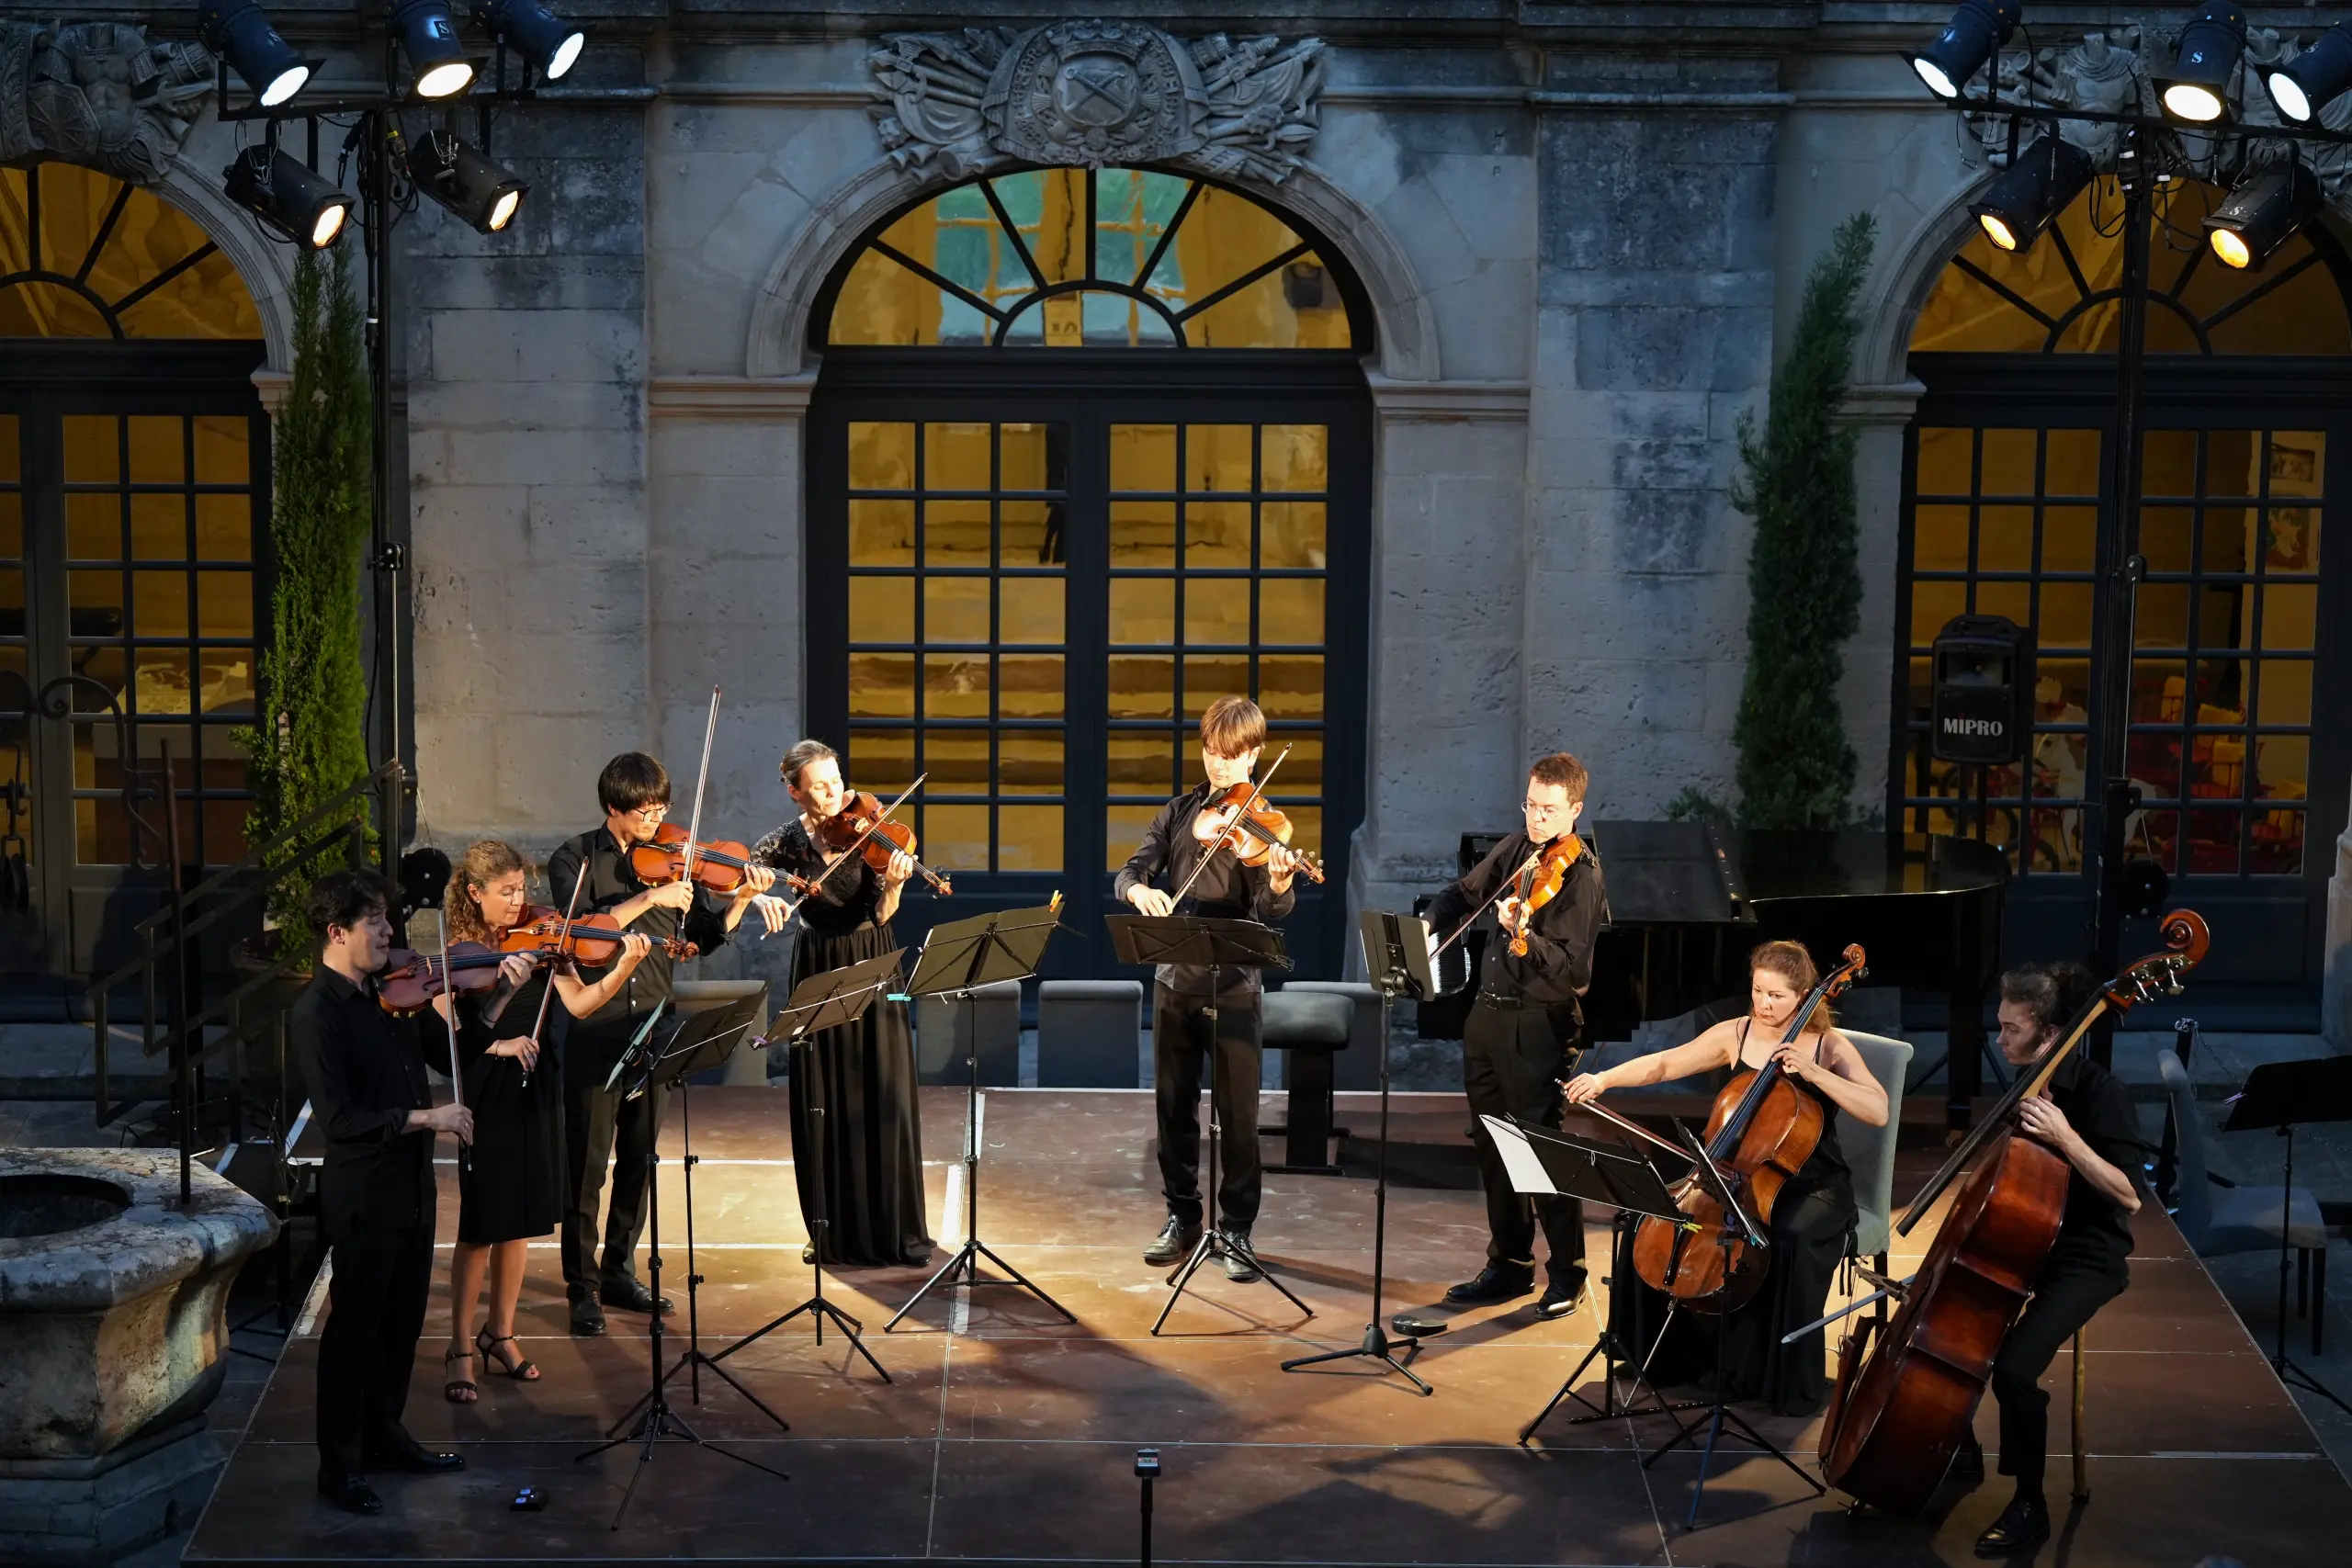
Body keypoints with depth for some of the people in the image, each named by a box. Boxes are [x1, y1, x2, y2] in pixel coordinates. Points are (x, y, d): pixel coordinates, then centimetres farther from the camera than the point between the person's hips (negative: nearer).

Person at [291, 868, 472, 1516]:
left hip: (411, 1184, 8)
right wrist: (424, 1118, -27)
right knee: (354, 1329, 4)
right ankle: (339, 1467, 16)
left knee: (402, 1321, 18)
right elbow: (338, 1117, -24)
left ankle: (385, 1437, 34)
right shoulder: (315, 1013, -18)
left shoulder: (383, 994, 6)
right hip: (363, 1194, -8)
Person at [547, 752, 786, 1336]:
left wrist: (744, 898, -9)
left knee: (638, 1158, 12)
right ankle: (582, 1287, 7)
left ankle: (620, 1273, 24)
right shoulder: (576, 859, -3)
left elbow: (707, 932, 8)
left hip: (652, 1026, 4)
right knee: (587, 1162, -1)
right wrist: (649, 898, -24)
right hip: (595, 1028, -4)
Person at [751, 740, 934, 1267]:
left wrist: (894, 884, -31)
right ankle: (838, 1231, 13)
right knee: (828, 1106, 3)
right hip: (821, 976, 0)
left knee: (884, 1100, 0)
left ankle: (896, 1227, 9)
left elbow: (881, 914, -10)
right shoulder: (786, 842, -3)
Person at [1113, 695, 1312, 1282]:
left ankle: (1237, 1231, 9)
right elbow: (1130, 873, 2)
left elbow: (1270, 913, -16)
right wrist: (1140, 890, -22)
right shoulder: (1180, 812, 7)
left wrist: (1279, 885, -39)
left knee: (1238, 1115, -1)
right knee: (1174, 1107, 12)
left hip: (1233, 986, -4)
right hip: (1174, 978, 4)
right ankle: (1182, 1218, 25)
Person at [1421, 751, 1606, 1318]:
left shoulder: (1580, 876, -14)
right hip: (1489, 1015, 8)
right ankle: (1510, 1263, 26)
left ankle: (1567, 1273, 10)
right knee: (1494, 1147, 14)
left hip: (1540, 1024, -8)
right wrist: (1431, 923, 2)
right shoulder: (1518, 848, 8)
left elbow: (1572, 969, -23)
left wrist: (1524, 936, -39)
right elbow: (1466, 893, 21)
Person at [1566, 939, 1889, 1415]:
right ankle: (1666, 1351, 5)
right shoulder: (1734, 1034, 1)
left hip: (1812, 1185, -4)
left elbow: (1880, 1112, -20)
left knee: (1791, 1241, -36)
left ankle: (1792, 1381, -20)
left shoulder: (1830, 1047, -8)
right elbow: (1665, 1064, -5)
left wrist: (1813, 1073, -29)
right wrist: (1604, 1079, -20)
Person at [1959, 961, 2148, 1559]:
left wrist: (2065, 1136, -31)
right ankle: (1960, 1449, 18)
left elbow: (2129, 1196, -24)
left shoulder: (2100, 1092, -18)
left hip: (2084, 1258, -8)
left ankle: (2029, 1506, -8)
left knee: (2014, 1370, -28)